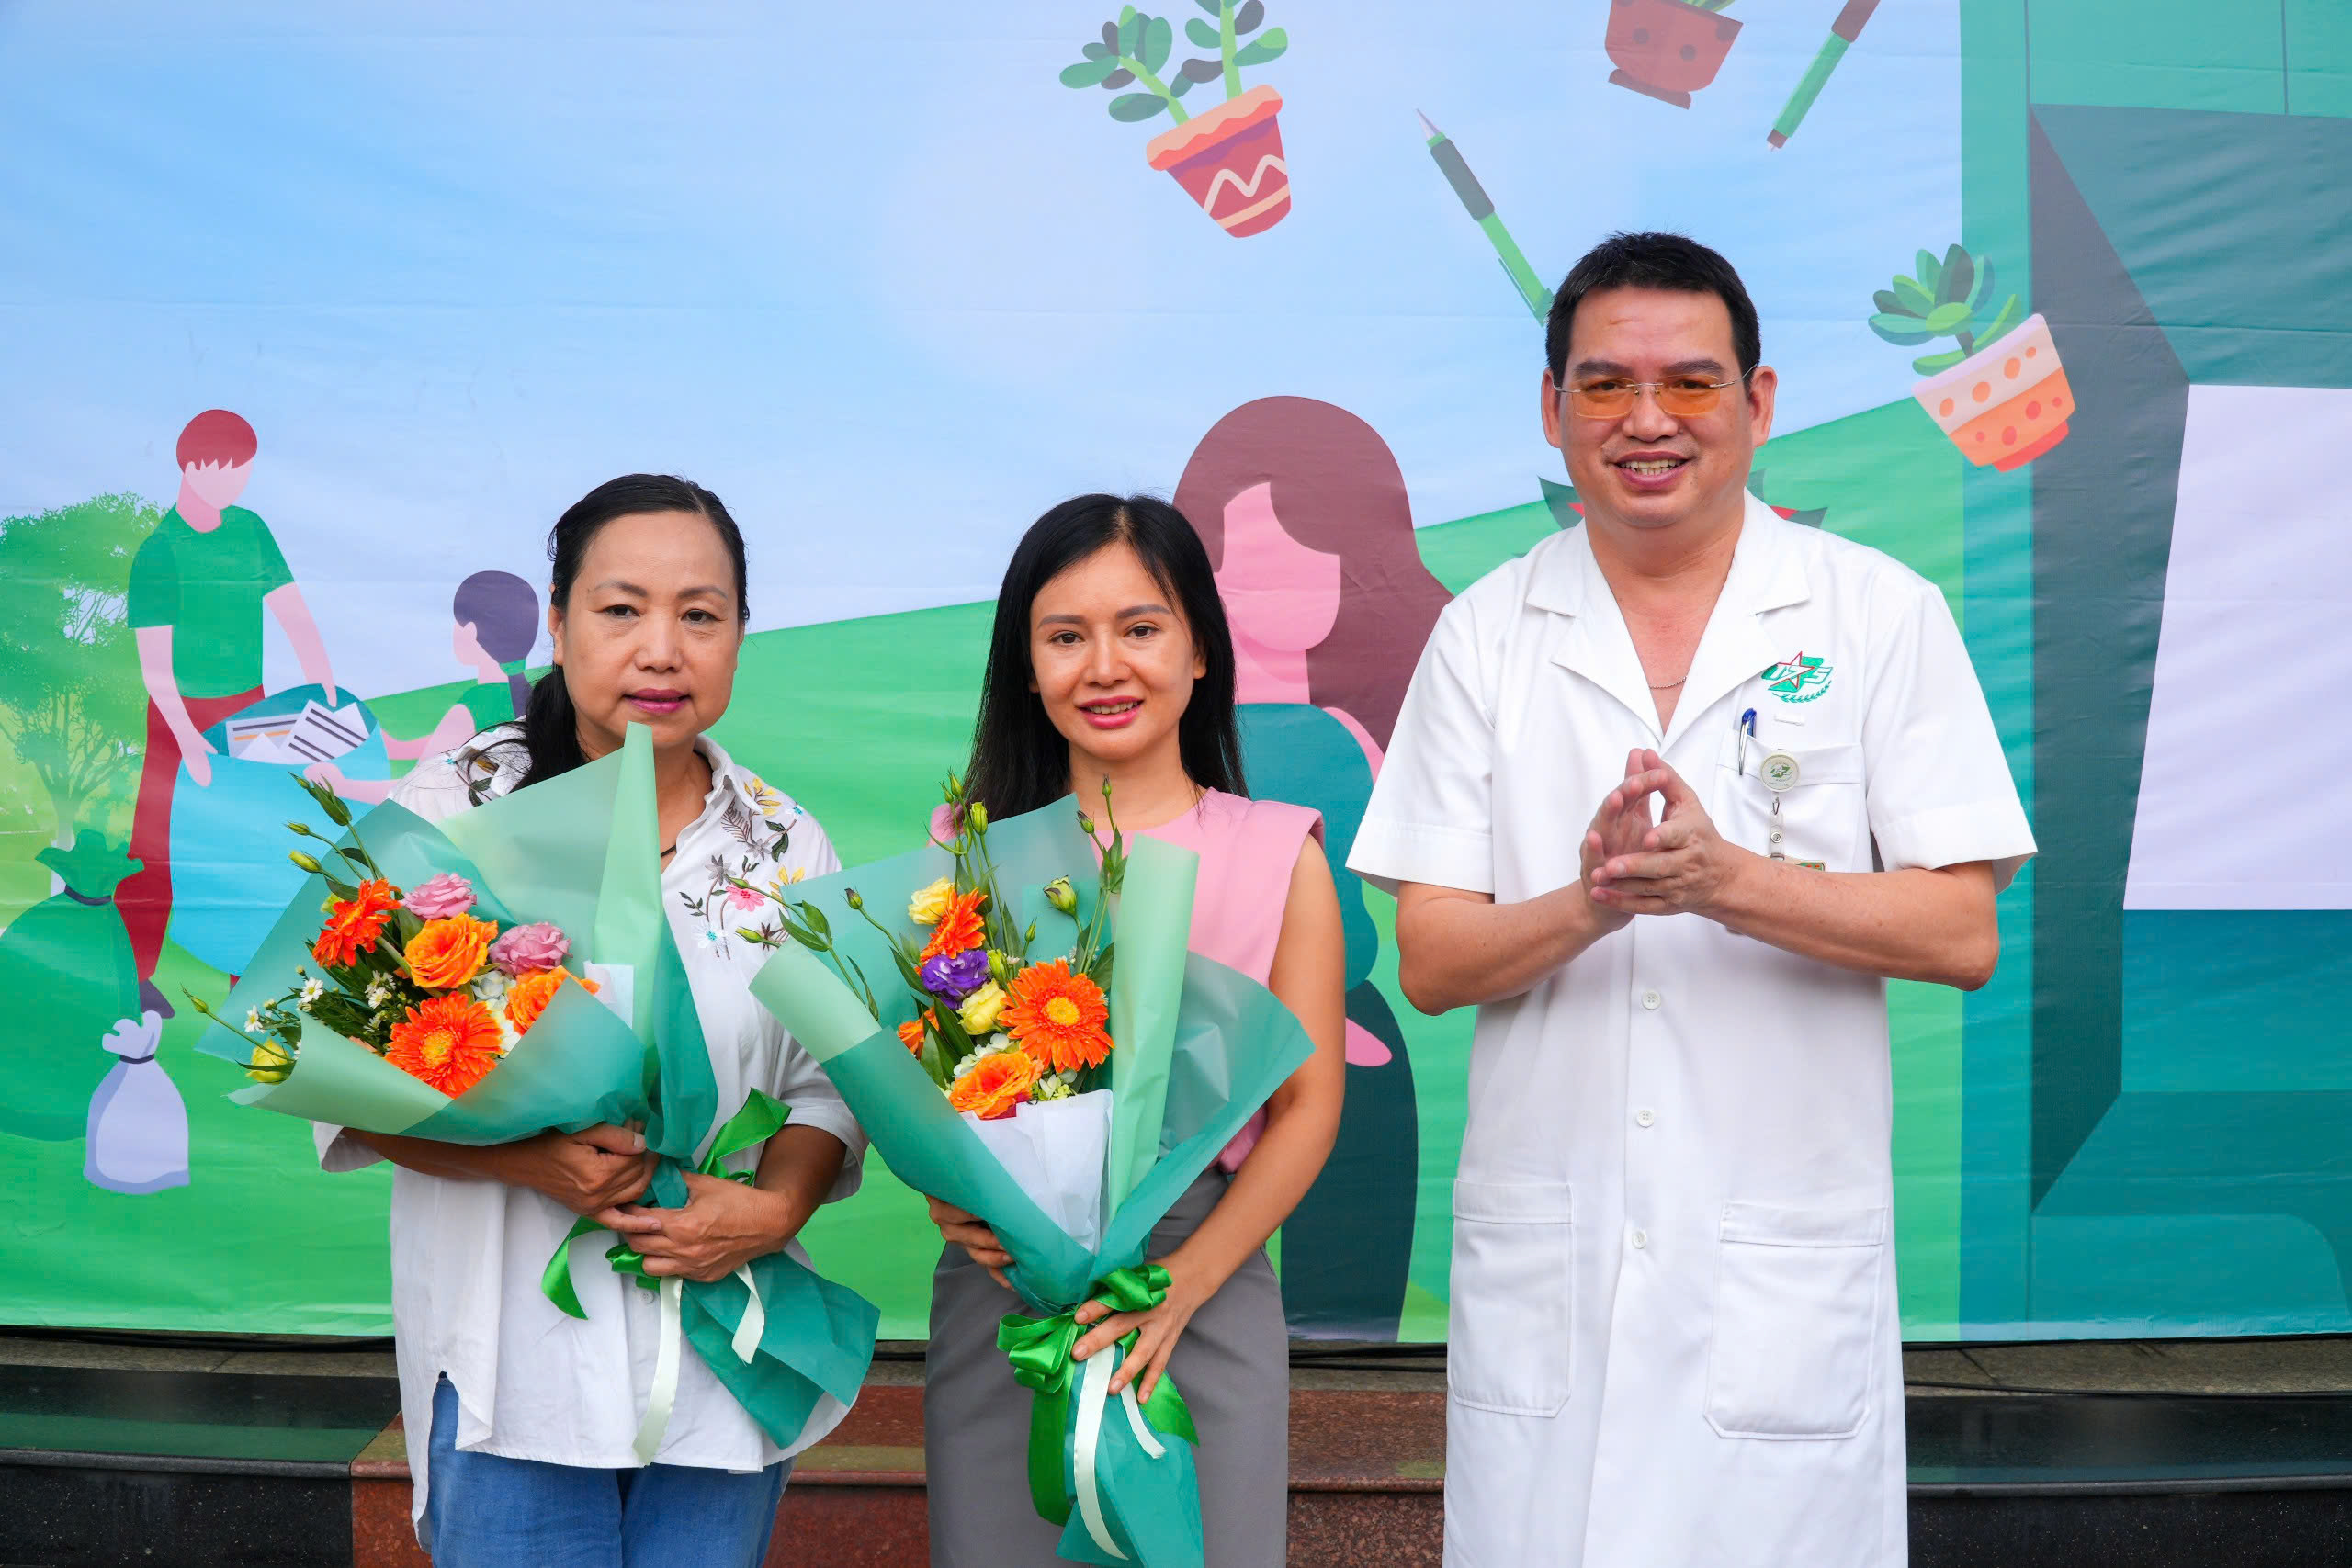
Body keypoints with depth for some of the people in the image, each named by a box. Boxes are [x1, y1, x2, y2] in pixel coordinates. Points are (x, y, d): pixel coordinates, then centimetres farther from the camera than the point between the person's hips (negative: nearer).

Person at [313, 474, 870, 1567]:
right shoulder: (447, 812, -3)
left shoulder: (786, 844, 5)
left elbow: (827, 1081, 5)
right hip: (509, 1362, -2)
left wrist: (775, 1207, -15)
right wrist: (526, 1157, -20)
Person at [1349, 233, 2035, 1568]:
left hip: (1785, 1273, -1)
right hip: (1540, 1268, 2)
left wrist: (1728, 881, -20)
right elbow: (1429, 961, 0)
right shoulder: (1485, 634, 4)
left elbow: (1964, 935, -5)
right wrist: (1588, 905, -20)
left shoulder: (1885, 617, 0)